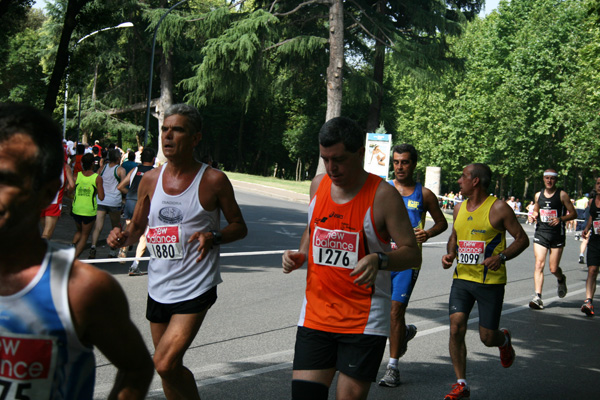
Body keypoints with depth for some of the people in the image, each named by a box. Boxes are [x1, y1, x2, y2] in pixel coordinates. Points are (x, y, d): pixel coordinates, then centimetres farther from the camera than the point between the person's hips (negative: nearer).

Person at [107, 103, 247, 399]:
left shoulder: (214, 181, -7)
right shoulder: (150, 179, 6)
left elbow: (239, 227, 1)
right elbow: (137, 227, 15)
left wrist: (214, 236, -20)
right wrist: (123, 237, -9)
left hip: (196, 288, -5)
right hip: (159, 287, 5)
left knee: (165, 365, -16)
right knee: (171, 367, 13)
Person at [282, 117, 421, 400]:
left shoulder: (383, 195, -11)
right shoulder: (318, 185, 6)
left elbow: (412, 253, -9)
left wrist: (378, 260, -28)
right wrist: (300, 255, 4)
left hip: (364, 321, -4)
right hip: (315, 315, 5)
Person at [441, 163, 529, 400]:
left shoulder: (498, 208, -8)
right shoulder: (460, 209, 9)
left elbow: (522, 239, -4)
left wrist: (502, 257, -20)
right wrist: (450, 254, 4)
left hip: (490, 282, -4)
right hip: (462, 278, 4)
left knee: (487, 338, 2)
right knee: (456, 329, -10)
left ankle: (504, 340, 41)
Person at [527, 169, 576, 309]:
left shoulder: (562, 195, -3)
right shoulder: (538, 195, 9)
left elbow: (573, 214, -1)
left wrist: (560, 219, -18)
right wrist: (534, 215, 1)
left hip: (557, 235, -2)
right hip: (540, 233, 2)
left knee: (553, 268, 2)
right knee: (539, 264, -13)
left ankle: (561, 279, 39)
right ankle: (537, 297, -16)